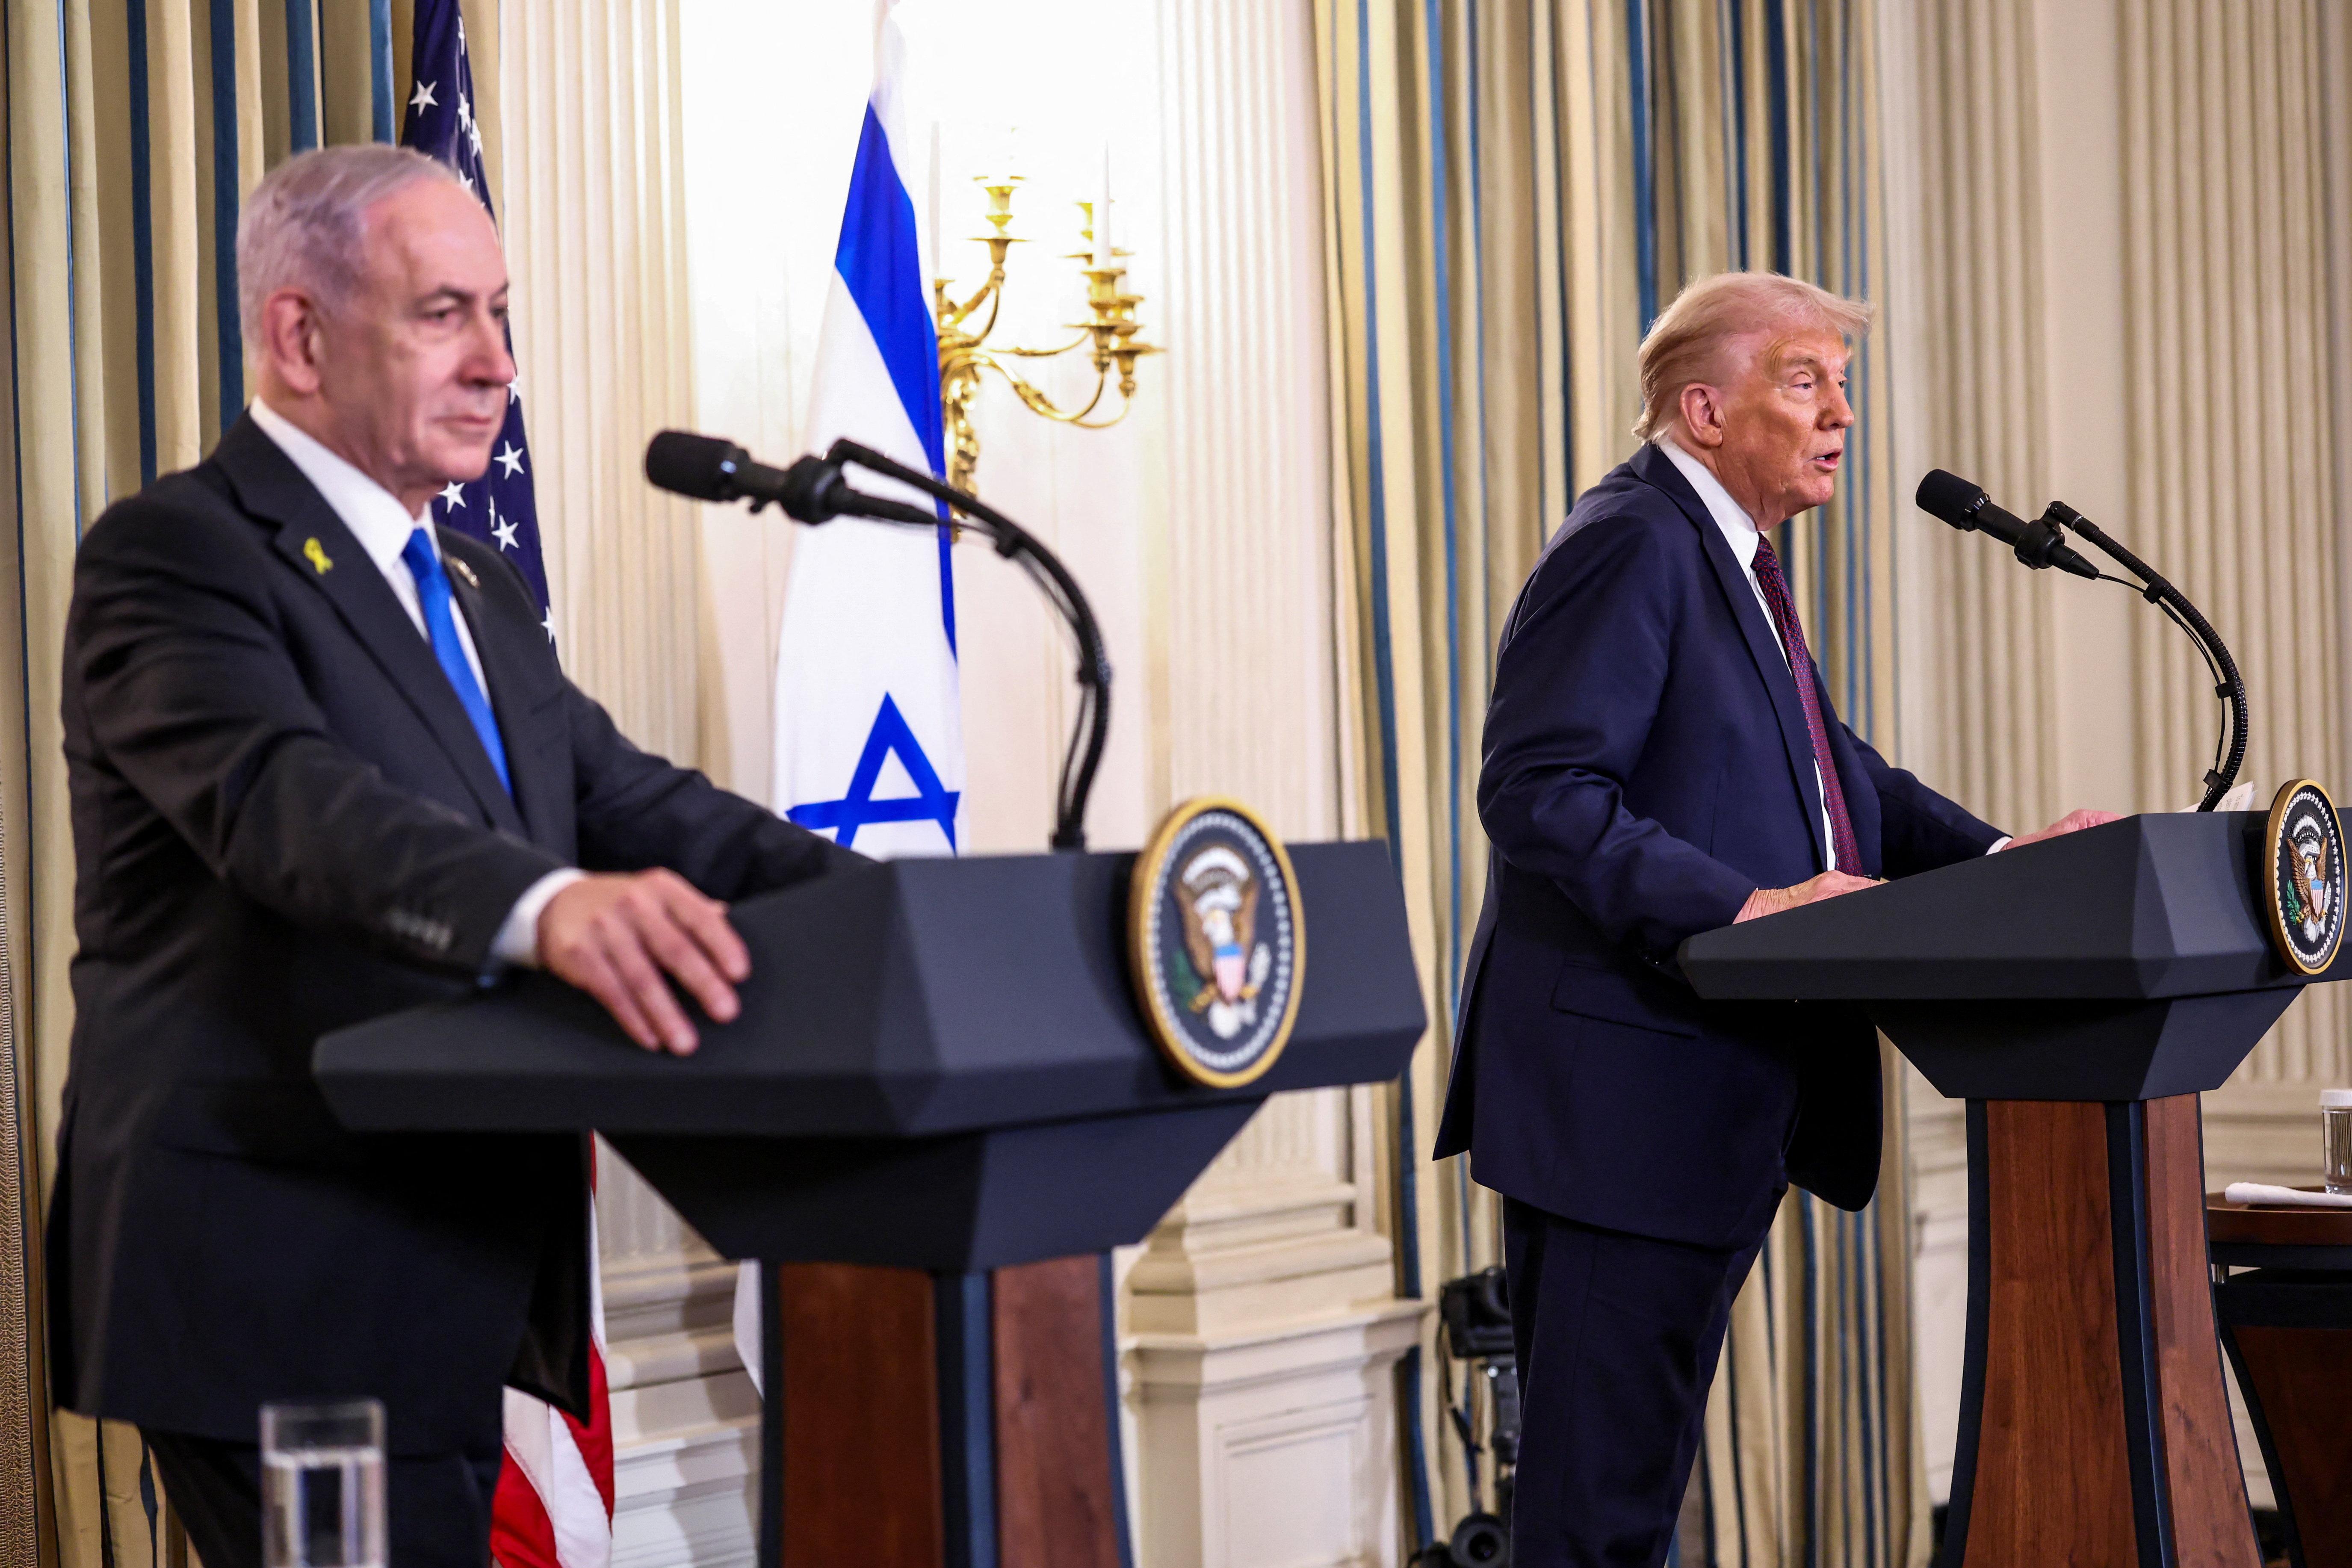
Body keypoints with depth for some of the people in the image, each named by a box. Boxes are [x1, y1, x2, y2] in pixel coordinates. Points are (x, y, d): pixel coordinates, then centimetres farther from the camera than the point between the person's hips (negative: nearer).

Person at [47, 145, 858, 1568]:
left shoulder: (481, 593, 19)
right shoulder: (178, 554, -10)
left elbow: (637, 804, 12)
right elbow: (286, 798, -28)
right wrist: (548, 905, -47)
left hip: (442, 1302, 9)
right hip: (284, 1298, -9)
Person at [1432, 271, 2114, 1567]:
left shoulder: (1729, 557, 19)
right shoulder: (1633, 544, -13)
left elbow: (1832, 772, 22)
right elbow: (1537, 791, -23)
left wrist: (2000, 860, 7)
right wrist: (1744, 909, -27)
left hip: (1718, 1103, 11)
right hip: (1626, 1097, -10)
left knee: (1642, 1463, 16)